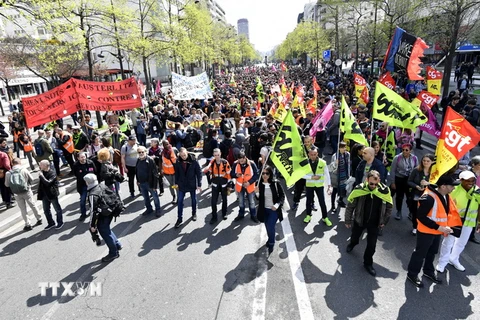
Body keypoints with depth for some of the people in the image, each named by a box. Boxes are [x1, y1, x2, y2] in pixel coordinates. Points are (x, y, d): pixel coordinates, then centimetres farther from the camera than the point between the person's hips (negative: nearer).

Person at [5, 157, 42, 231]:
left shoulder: (8, 173, -8)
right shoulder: (24, 170, -11)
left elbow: (7, 184, 0)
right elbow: (31, 179, -4)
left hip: (17, 194, 1)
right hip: (27, 191, -1)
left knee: (23, 209, 11)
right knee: (33, 206, 16)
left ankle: (28, 224, 15)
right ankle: (39, 219, 28)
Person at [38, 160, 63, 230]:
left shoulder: (52, 173, -17)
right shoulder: (42, 172, 4)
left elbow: (48, 183, -29)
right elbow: (40, 183, 14)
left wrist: (41, 176, -24)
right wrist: (39, 192, 11)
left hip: (52, 194, -7)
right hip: (44, 195, 7)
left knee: (57, 209, 8)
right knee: (46, 210, 14)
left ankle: (60, 222, 22)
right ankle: (51, 223, 28)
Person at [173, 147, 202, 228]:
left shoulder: (194, 161, -17)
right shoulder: (178, 162, -9)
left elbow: (199, 173, -12)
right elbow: (177, 173, 5)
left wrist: (199, 184, -11)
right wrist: (176, 183, 8)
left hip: (192, 184, -1)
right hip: (182, 184, 2)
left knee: (193, 200, 15)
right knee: (180, 201, 3)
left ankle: (194, 213, 38)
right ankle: (180, 218, 14)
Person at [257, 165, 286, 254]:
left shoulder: (276, 183, -15)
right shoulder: (260, 184, -9)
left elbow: (282, 196, -8)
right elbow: (259, 199, 0)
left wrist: (277, 205, -22)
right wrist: (257, 193, -21)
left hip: (274, 210, -3)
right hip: (264, 210, 3)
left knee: (270, 227, -12)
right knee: (268, 227, 18)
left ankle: (271, 244, 14)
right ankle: (271, 240, 46)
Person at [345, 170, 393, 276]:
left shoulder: (384, 190, -19)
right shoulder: (359, 189, -24)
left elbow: (389, 206, -1)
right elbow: (350, 206, -12)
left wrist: (384, 221, 3)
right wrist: (348, 220, -4)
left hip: (374, 223, 0)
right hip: (359, 220, 0)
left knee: (372, 245, 5)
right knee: (355, 236, 23)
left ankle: (368, 263, 29)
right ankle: (352, 244, 59)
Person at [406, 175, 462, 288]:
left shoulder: (446, 196, -1)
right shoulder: (429, 198, -30)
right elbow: (420, 216, -28)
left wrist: (446, 226, 3)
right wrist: (438, 227, -26)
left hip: (438, 232, 9)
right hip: (426, 232, -8)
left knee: (432, 252, 25)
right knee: (420, 253, 6)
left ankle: (428, 271, 45)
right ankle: (412, 274, 23)